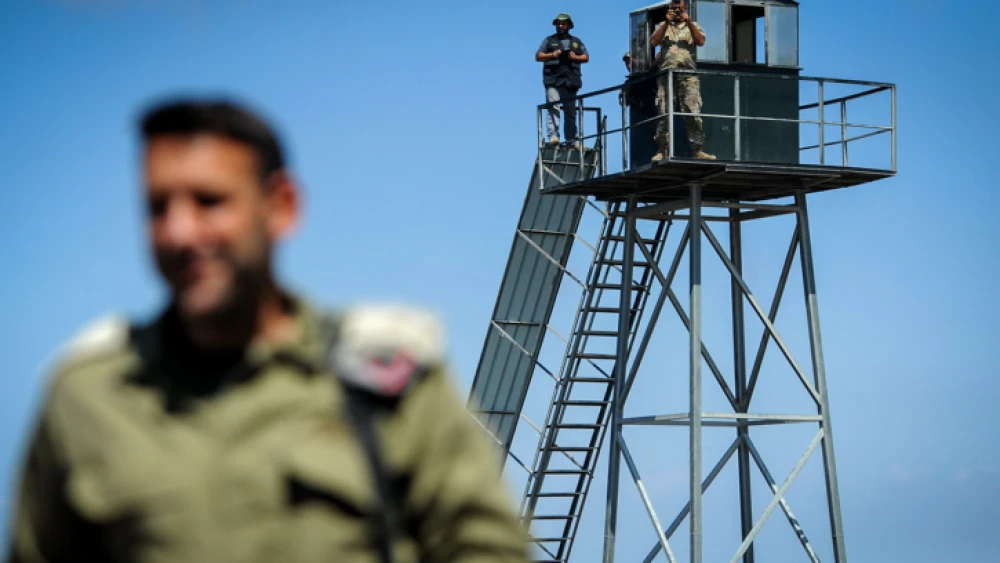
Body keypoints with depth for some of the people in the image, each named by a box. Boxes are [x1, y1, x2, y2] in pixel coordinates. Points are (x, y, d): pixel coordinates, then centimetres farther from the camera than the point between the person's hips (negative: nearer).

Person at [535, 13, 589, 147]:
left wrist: (575, 57, -4)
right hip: (553, 80, -3)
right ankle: (553, 136, -23)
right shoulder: (549, 40, 15)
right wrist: (552, 55, -7)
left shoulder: (576, 41, 20)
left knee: (570, 111, 4)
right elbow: (538, 56, 9)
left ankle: (571, 139, 6)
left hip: (570, 81, 3)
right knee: (553, 108, -16)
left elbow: (586, 57, 16)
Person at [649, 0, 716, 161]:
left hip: (688, 74, 0)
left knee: (693, 113, -9)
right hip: (666, 74, 1)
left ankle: (697, 149, -7)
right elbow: (653, 42, 2)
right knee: (664, 113, -5)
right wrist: (667, 22, -4)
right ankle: (662, 150, -4)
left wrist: (688, 21, -8)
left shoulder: (693, 26, 18)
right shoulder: (663, 26, 19)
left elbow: (701, 41, -1)